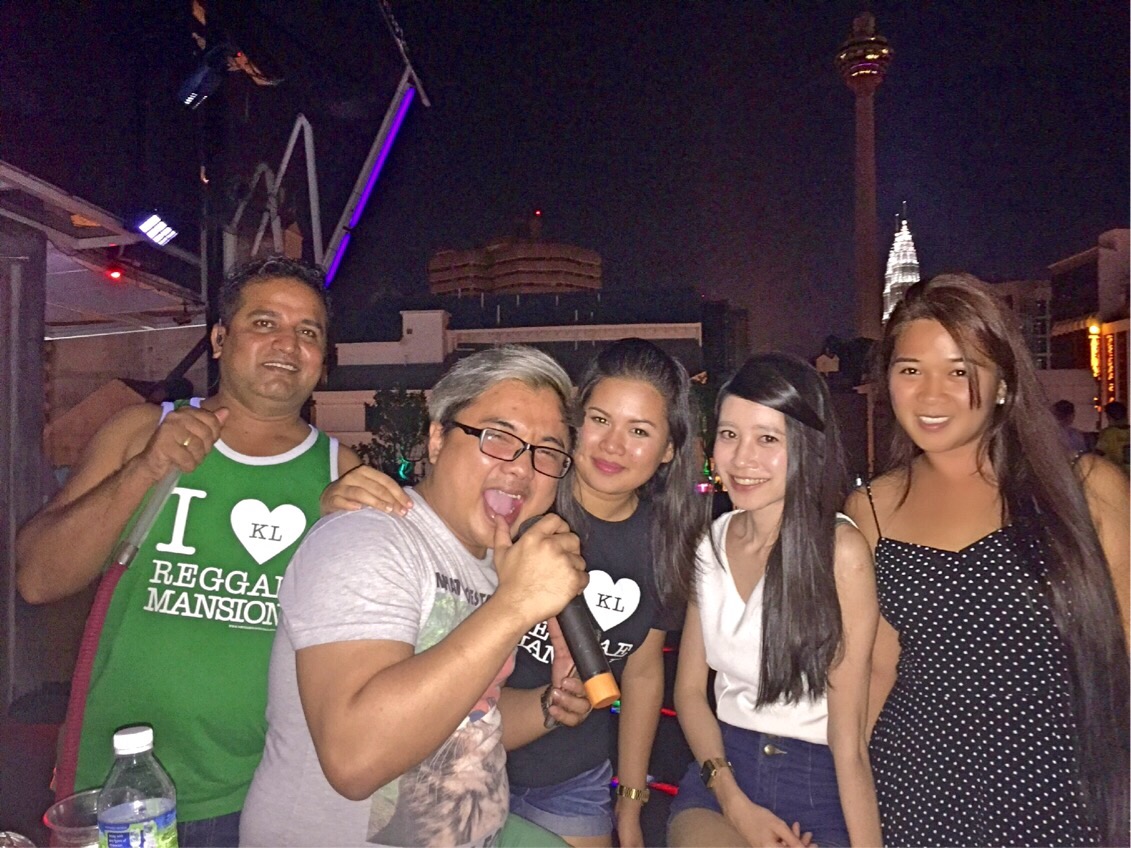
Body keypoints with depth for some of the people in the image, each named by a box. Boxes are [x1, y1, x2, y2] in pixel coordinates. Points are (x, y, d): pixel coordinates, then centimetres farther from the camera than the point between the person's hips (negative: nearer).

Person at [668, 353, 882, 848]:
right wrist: (735, 803, -7)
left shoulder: (840, 550, -15)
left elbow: (849, 737, -12)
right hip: (722, 768, 3)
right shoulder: (710, 543, 1)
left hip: (821, 788, -2)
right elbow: (690, 689, 5)